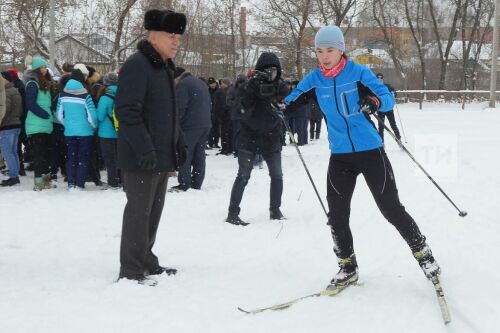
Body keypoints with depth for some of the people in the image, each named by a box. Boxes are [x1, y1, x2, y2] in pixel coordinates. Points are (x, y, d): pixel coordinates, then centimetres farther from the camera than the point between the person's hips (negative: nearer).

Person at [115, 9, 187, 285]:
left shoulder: (164, 68, 17)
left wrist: (178, 143, 21)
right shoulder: (137, 66, -14)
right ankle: (131, 270, 2)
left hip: (162, 156, 9)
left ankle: (145, 261, 25)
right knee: (139, 210, -5)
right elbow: (127, 111, -21)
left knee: (154, 210, 14)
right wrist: (144, 148, -25)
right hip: (141, 158, -9)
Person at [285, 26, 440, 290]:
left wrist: (375, 101, -36)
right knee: (337, 215, 4)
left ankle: (423, 253, 19)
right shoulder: (314, 79, 0)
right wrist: (284, 106, -20)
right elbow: (292, 101, 4)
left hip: (370, 151, -3)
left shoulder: (359, 72, -10)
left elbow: (388, 98, -13)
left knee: (391, 208, -1)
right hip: (340, 156, 4)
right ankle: (347, 268, 22)